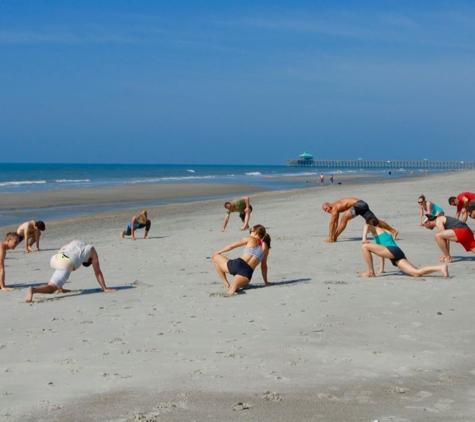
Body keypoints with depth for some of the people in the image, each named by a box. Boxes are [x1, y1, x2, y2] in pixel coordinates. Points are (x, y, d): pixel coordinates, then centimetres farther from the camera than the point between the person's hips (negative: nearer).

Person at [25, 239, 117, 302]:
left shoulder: (75, 242, 36)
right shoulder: (92, 251, 23)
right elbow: (98, 272, 21)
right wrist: (105, 288, 25)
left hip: (54, 258, 6)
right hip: (65, 265, -6)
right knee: (50, 288, -13)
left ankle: (59, 288, 24)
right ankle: (33, 290, -42)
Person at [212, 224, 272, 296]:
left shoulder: (250, 239, 12)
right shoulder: (265, 248, 19)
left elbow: (232, 246, 14)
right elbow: (264, 266, 24)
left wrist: (219, 252, 27)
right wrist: (266, 282, 34)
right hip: (248, 272, 2)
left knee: (216, 257, 22)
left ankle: (226, 283, 10)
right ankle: (233, 287, -50)